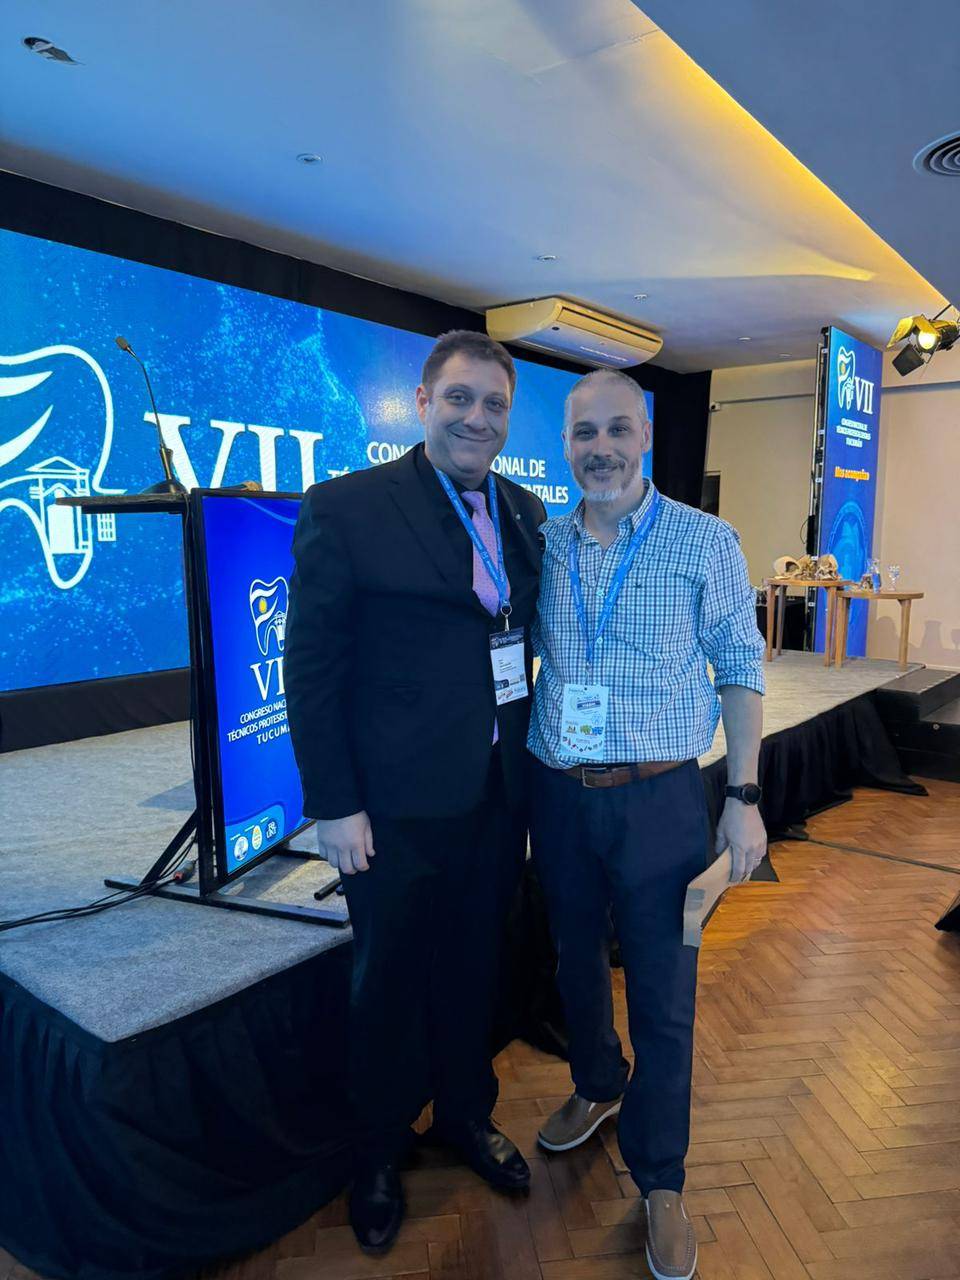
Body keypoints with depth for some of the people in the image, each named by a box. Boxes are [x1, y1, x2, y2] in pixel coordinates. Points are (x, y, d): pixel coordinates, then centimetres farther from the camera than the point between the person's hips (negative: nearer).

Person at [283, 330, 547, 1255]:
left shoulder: (526, 514, 5)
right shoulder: (345, 508, -12)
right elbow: (311, 666, -12)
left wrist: (536, 765, 8)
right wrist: (333, 803, -13)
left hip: (498, 795, 5)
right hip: (396, 805, -4)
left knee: (475, 969, 22)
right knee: (388, 983, 15)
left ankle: (466, 1115, 48)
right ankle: (379, 1155, 41)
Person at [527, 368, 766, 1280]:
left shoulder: (706, 542, -7)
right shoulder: (541, 544, 1)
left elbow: (740, 670, -3)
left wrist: (745, 796, -7)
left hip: (659, 797, -3)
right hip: (557, 794, 3)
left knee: (663, 991, 7)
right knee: (576, 959, 21)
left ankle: (660, 1180, 30)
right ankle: (597, 1087, 49)